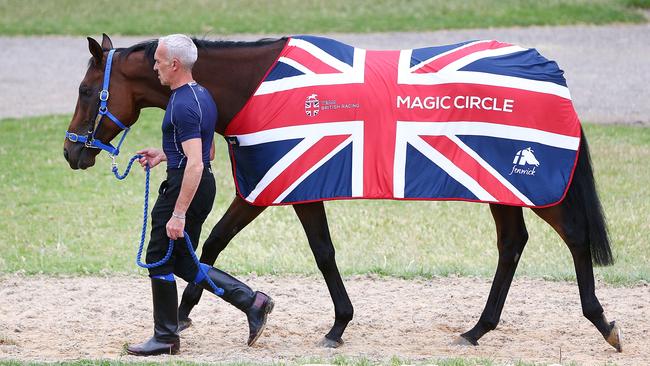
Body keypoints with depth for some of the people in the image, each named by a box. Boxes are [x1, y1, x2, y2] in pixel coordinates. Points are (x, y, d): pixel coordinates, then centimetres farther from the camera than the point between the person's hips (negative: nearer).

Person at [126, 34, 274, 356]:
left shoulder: (183, 106, -21)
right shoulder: (202, 96, 11)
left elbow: (196, 164, -28)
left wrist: (178, 214, -28)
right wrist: (164, 154, 20)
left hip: (184, 186, -10)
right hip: (204, 185, 10)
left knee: (160, 259, 4)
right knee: (182, 262, 16)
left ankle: (165, 337, 13)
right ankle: (250, 300, 9)